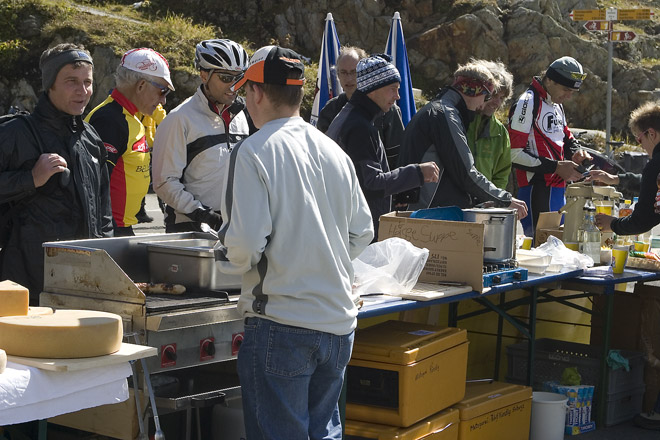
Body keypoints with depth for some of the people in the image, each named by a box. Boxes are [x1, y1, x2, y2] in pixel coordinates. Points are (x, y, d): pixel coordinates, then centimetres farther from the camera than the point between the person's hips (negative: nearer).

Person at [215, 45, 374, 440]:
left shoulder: (255, 151, -11)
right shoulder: (334, 151, 7)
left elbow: (245, 244, -16)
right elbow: (362, 233, 12)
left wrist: (226, 257, 5)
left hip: (281, 322, -6)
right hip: (338, 320, 6)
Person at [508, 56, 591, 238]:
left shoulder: (557, 105, 18)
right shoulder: (527, 104, -12)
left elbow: (565, 135, 31)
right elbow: (515, 153, -17)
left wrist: (575, 151, 6)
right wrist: (556, 167, -17)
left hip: (557, 187, 9)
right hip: (536, 188, -9)